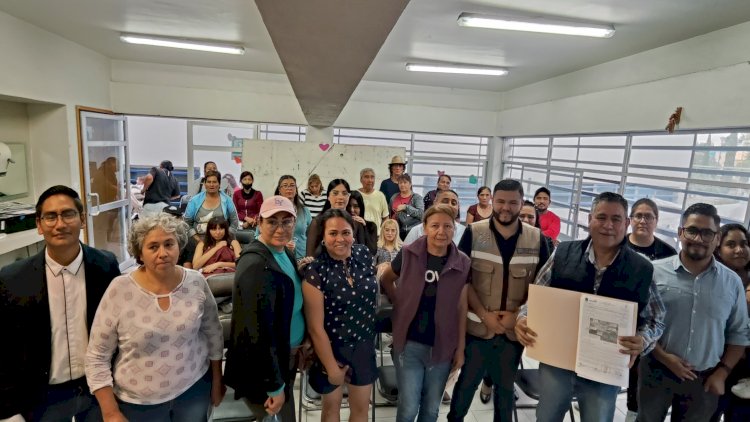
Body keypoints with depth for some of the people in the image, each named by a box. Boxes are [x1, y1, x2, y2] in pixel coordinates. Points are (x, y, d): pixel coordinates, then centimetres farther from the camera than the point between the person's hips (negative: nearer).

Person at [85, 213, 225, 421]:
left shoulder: (197, 283, -11)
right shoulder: (119, 290, -17)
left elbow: (213, 333, 2)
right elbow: (97, 357, -9)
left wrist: (217, 381, 8)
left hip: (195, 388, 2)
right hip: (139, 402, -1)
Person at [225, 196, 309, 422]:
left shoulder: (285, 253, 3)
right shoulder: (255, 264, -25)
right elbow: (258, 329, -26)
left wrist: (304, 341, 4)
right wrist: (274, 385, -22)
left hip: (285, 358, 9)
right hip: (262, 367, -9)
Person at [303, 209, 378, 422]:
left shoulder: (364, 255, -9)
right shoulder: (315, 272, -23)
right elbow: (315, 327, -18)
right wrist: (331, 367, -12)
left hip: (363, 346, 3)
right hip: (332, 349, -3)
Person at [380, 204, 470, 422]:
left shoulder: (463, 263, -6)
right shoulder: (408, 254, -10)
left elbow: (461, 308, -1)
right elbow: (385, 279, 8)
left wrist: (460, 348, 2)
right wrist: (401, 304, 0)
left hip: (443, 347, 2)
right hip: (409, 344, -1)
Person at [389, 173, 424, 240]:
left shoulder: (417, 197, 3)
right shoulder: (394, 197, 14)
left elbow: (421, 213, -9)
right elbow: (390, 214, 25)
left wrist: (406, 207, -14)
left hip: (413, 230, -3)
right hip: (398, 230, 3)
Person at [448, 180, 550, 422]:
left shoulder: (536, 239, -2)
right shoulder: (473, 233, -6)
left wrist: (518, 315, -10)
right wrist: (484, 314, -14)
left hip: (514, 329, 1)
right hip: (477, 326, -1)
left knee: (506, 386, 19)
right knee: (467, 382, 15)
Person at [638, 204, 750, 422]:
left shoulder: (732, 282, 0)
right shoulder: (655, 271, -11)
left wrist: (722, 372, 0)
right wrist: (664, 357, -13)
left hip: (704, 379, 2)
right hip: (656, 372, -2)